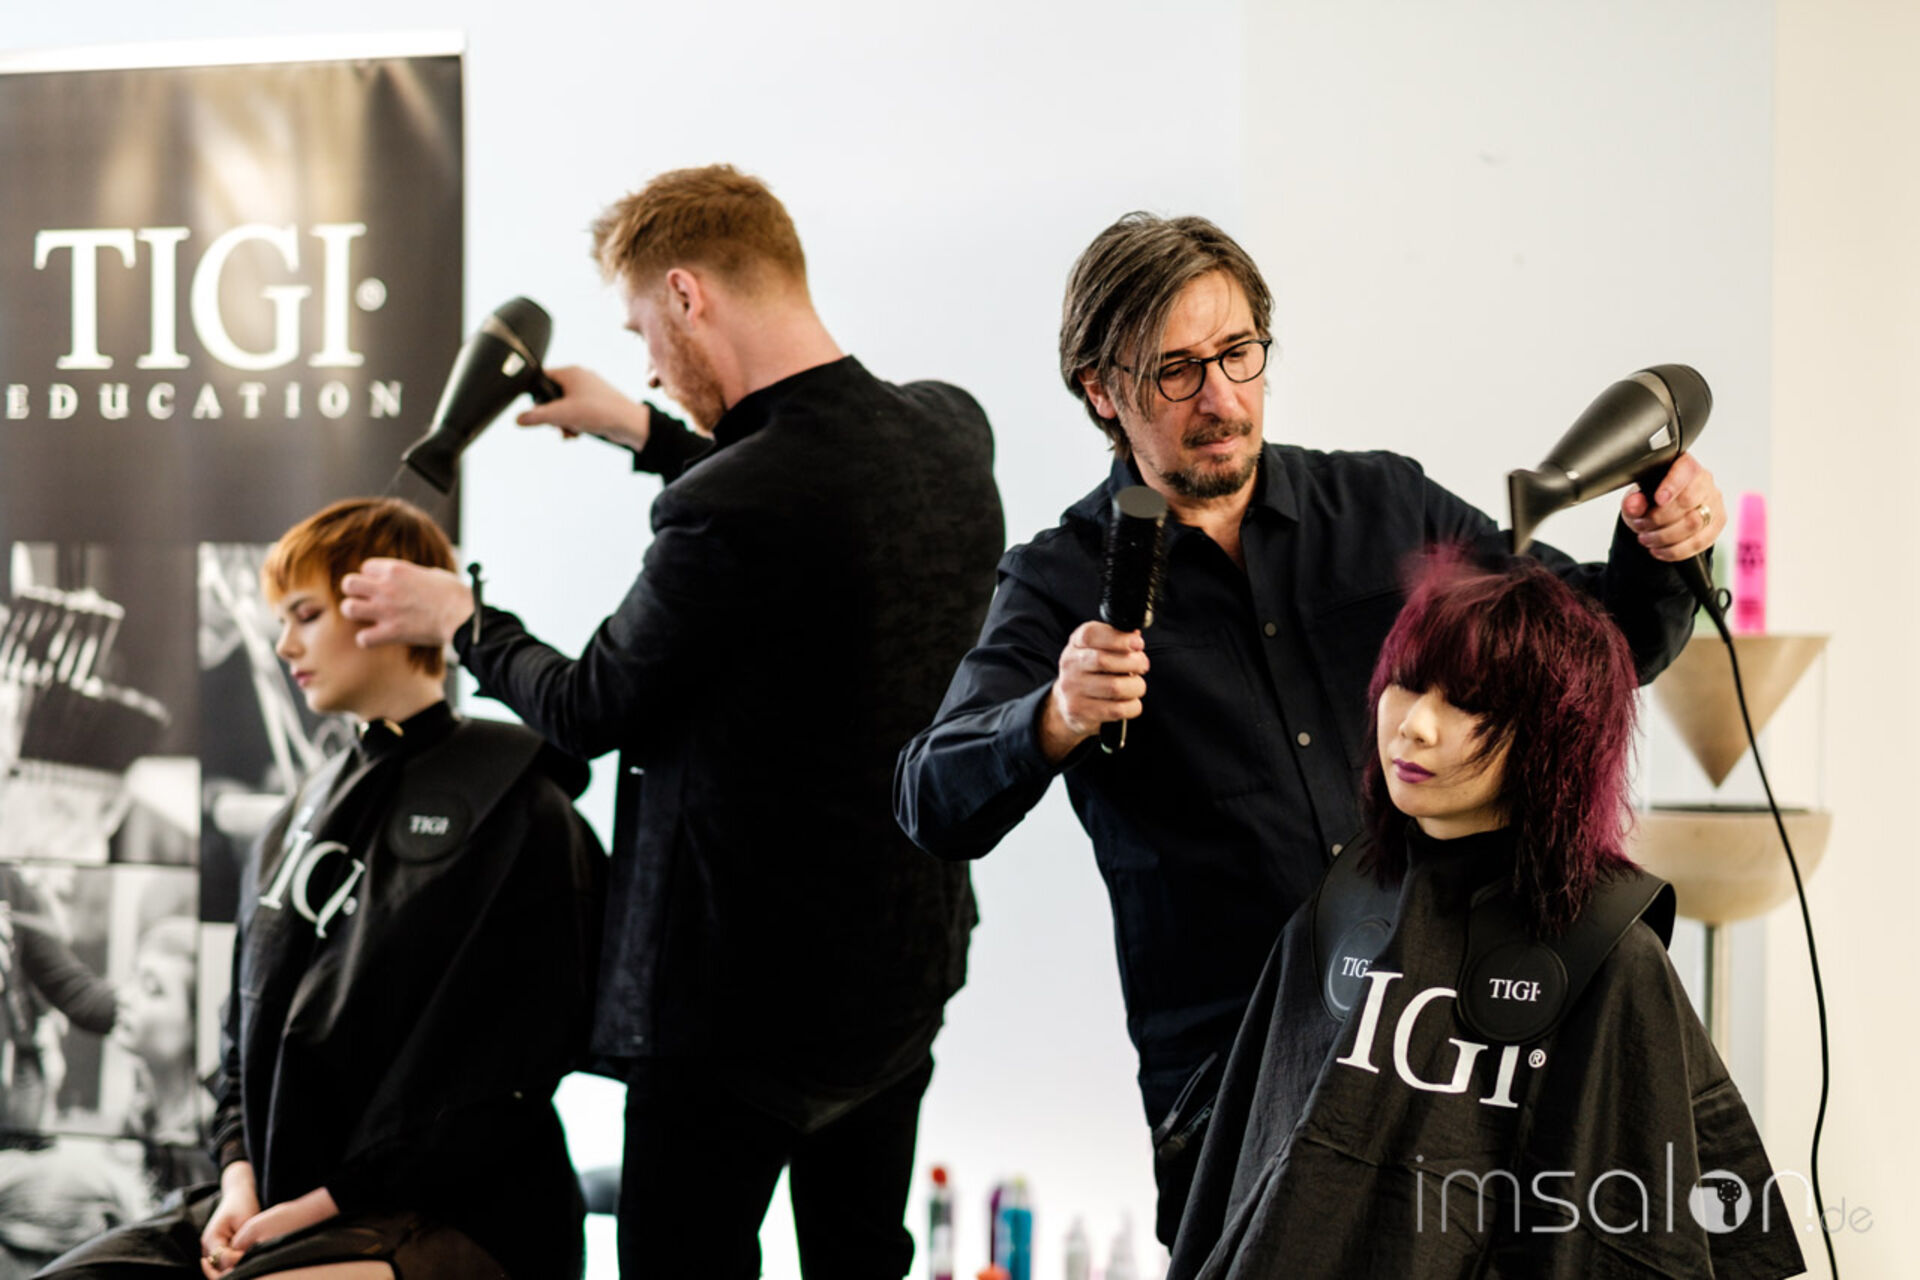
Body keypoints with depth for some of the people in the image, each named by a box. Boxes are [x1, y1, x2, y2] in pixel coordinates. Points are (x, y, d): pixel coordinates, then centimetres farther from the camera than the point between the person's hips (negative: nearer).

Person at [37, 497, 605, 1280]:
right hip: (278, 1201, 8)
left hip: (445, 1217, -7)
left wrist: (325, 1202, -14)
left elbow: (499, 1070, -12)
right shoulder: (304, 816, 17)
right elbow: (248, 1020, 19)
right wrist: (240, 1178, 1)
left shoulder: (521, 811, -7)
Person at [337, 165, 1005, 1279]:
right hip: (907, 970, 8)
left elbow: (590, 711, -11)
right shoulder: (951, 430, -3)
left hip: (741, 1005, -8)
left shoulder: (728, 515, -27)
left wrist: (460, 619, 7)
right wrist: (641, 432, 25)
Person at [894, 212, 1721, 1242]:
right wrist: (1058, 722, -32)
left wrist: (1658, 555, -5)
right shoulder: (1063, 586, 1)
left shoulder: (1386, 508, 10)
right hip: (1230, 1077, -2)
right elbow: (938, 809, -12)